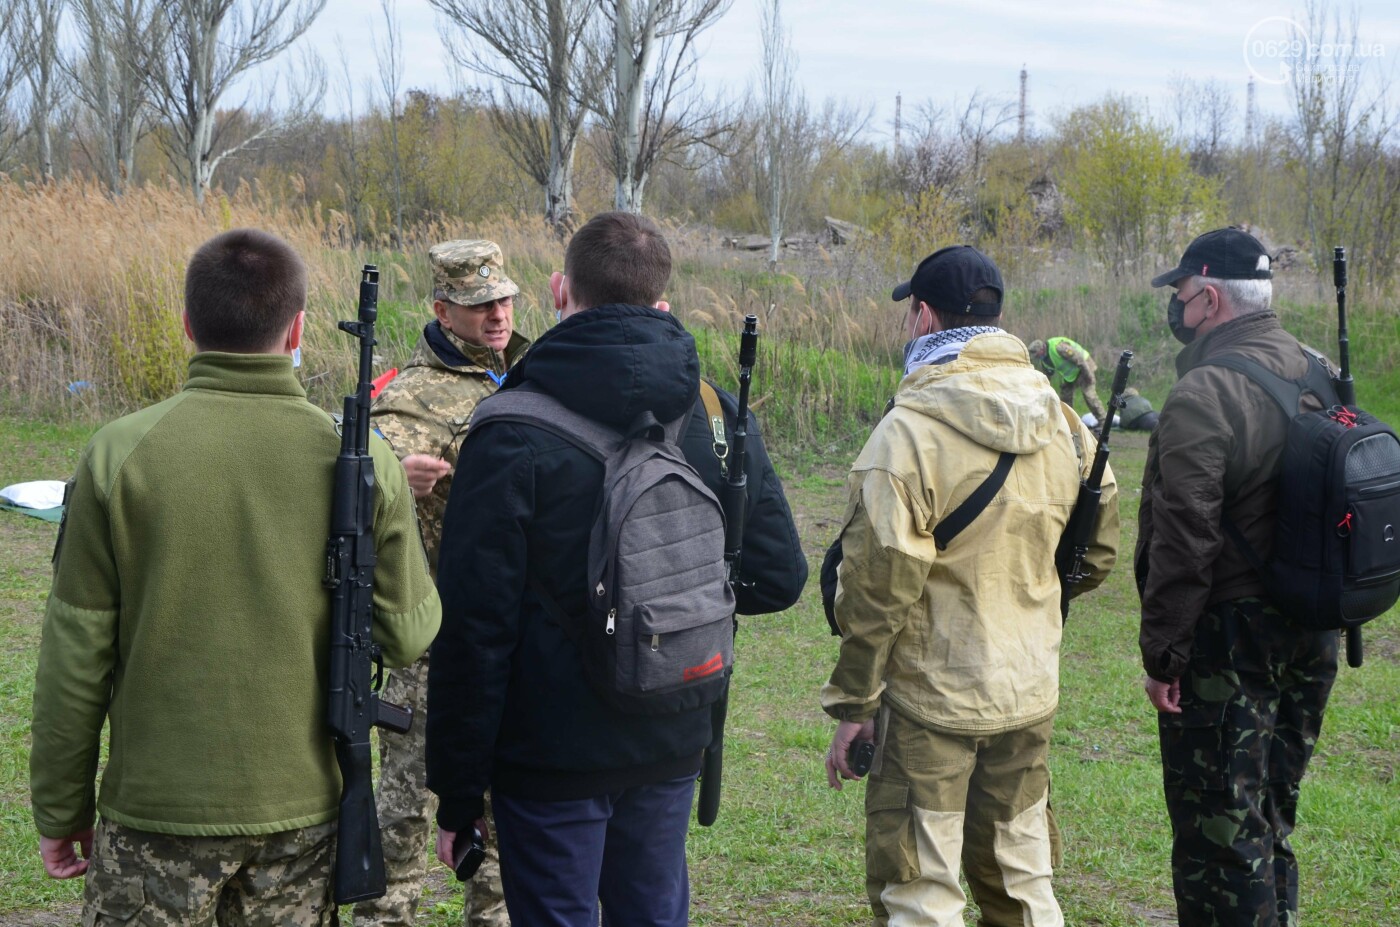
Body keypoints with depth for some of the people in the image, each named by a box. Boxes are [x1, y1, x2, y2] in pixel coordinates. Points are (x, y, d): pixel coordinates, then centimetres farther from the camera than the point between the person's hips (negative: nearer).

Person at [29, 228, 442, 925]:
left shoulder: (120, 455, -9)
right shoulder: (361, 462, -6)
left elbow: (76, 654, -6)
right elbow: (408, 633, -2)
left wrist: (62, 811, 5)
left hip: (159, 814, -1)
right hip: (303, 813, 2)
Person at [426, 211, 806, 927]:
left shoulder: (512, 432, -15)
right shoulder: (721, 416, -1)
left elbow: (473, 624, -15)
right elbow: (779, 577, 4)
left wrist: (457, 793, -7)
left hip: (552, 754, -4)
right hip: (672, 747, 5)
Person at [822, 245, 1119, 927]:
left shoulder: (909, 429, -17)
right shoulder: (1061, 420, 4)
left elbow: (878, 584, -17)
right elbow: (1098, 552, 13)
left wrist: (852, 704, -9)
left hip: (930, 699, -6)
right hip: (1031, 693, 7)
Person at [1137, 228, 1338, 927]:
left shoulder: (1203, 394, -19)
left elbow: (1184, 539, -22)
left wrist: (1161, 653, -15)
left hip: (1227, 640, -9)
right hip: (1311, 639, 9)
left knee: (1217, 829, 0)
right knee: (1268, 817, 21)